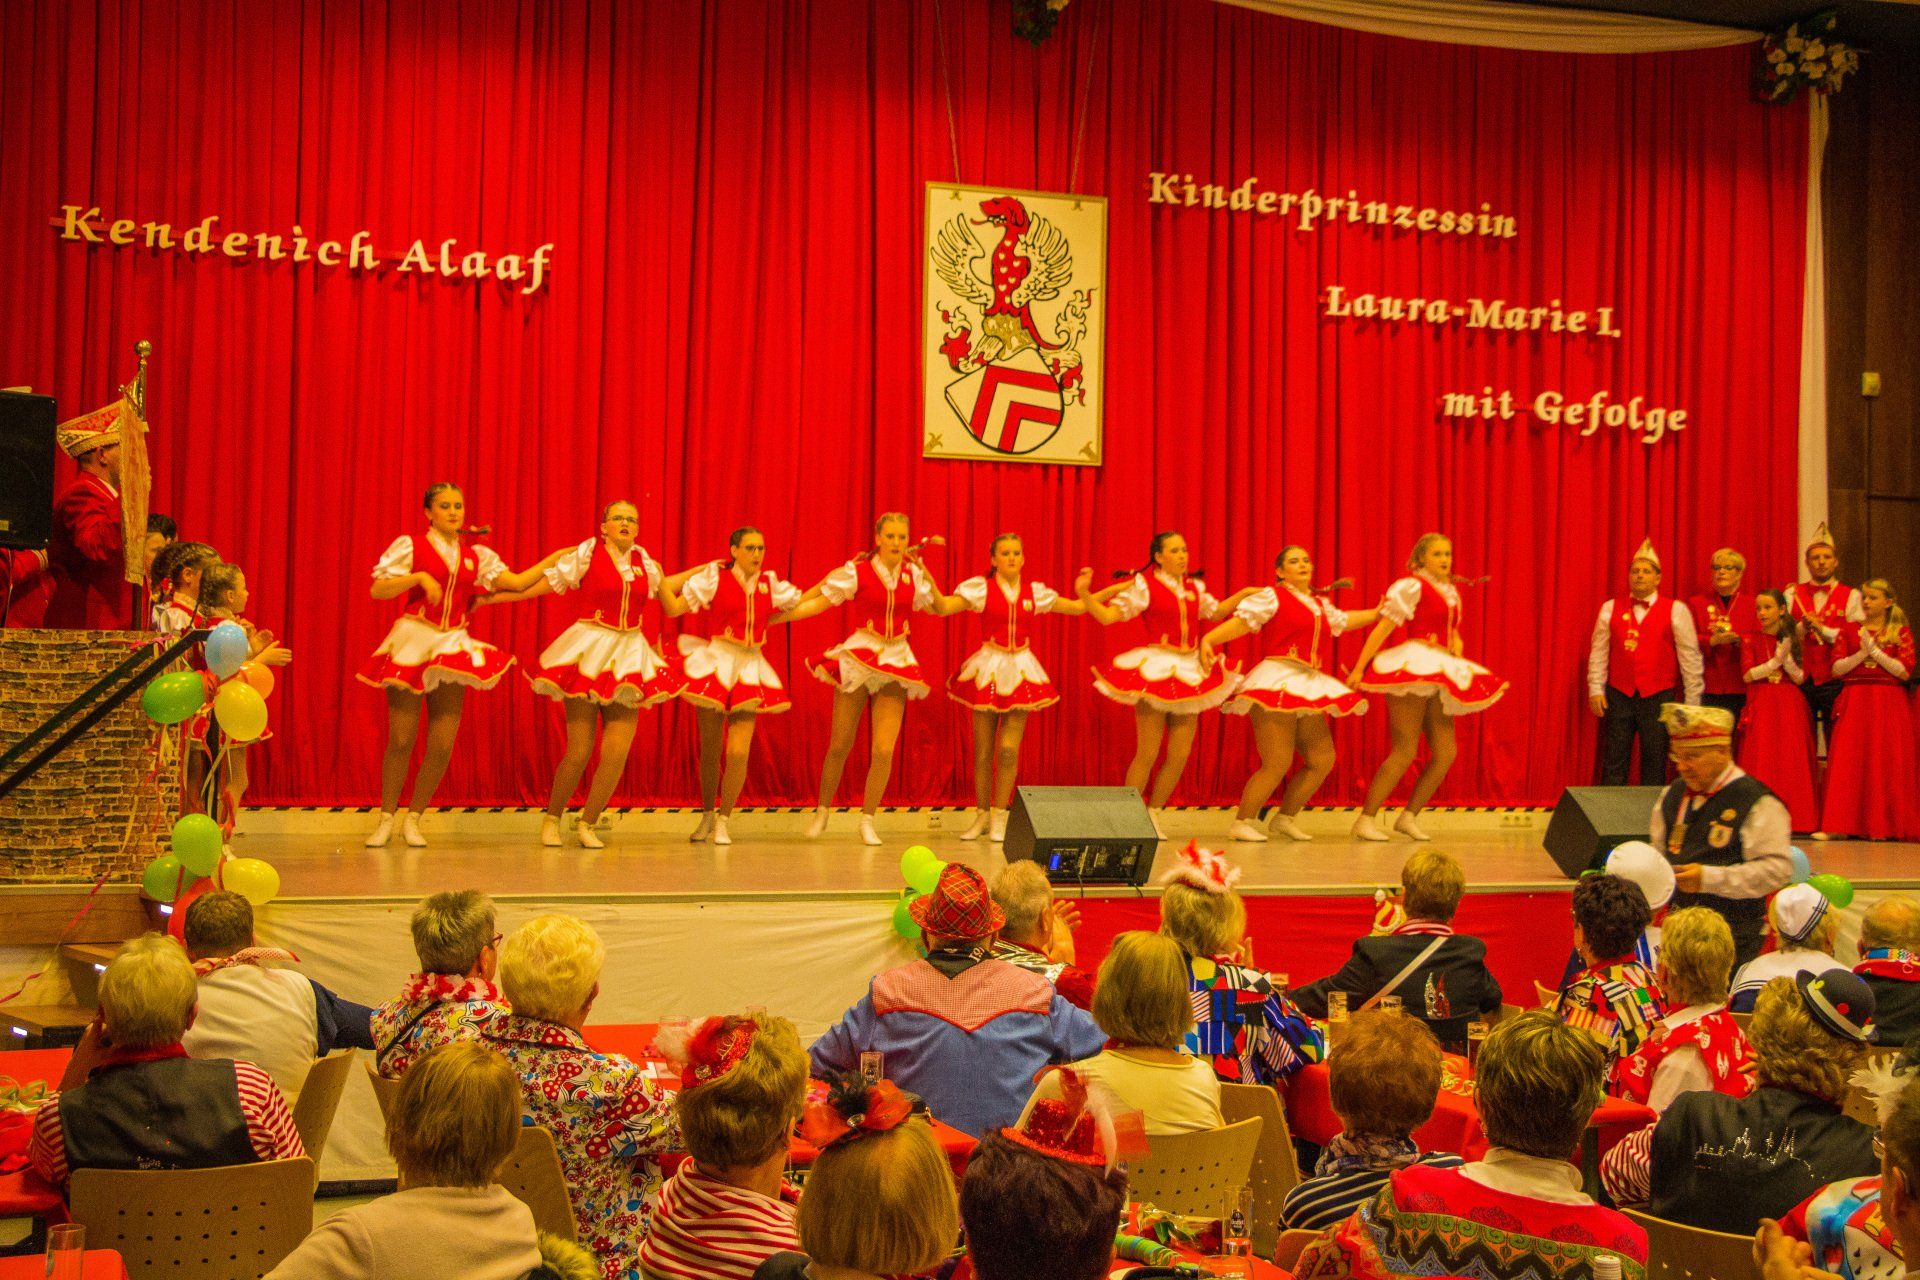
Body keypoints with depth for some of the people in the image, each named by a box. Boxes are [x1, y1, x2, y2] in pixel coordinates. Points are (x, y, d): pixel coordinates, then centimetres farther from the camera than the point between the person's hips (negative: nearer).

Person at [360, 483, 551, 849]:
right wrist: (419, 577, -18)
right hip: (412, 640, -4)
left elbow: (517, 582, 7)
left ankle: (413, 819, 13)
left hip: (453, 646, 4)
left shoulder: (477, 555, 12)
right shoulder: (410, 545, 0)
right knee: (401, 740, -2)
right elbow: (377, 590, -7)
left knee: (443, 744, -2)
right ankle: (386, 819, 13)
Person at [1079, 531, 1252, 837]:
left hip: (1190, 672, 6)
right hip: (1155, 671, -6)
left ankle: (1153, 813, 21)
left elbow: (1215, 611, 31)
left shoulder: (1194, 588, 13)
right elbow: (1108, 616, -9)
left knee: (1180, 754, 5)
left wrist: (1244, 594, 21)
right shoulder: (1142, 585, -4)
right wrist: (1084, 595, -24)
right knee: (1148, 752, -6)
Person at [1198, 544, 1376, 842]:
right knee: (1277, 763, -12)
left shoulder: (1321, 604, 22)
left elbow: (1344, 620, 41)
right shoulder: (1272, 597, 0)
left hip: (1309, 689, 8)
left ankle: (1284, 817, 19)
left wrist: (1380, 612, 46)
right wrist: (1208, 639, -25)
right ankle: (1241, 823, -2)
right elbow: (1240, 622, -10)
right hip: (1278, 681, -8)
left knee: (1322, 760, 5)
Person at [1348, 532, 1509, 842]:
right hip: (1412, 668, -8)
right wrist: (1359, 668, -17)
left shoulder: (1451, 592, 16)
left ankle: (1409, 816, 11)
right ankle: (1365, 820, -8)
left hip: (1438, 677, 8)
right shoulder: (1411, 586, -7)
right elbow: (1383, 628, -12)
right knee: (1405, 752, -12)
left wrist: (1457, 645, 3)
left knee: (1445, 752, 3)